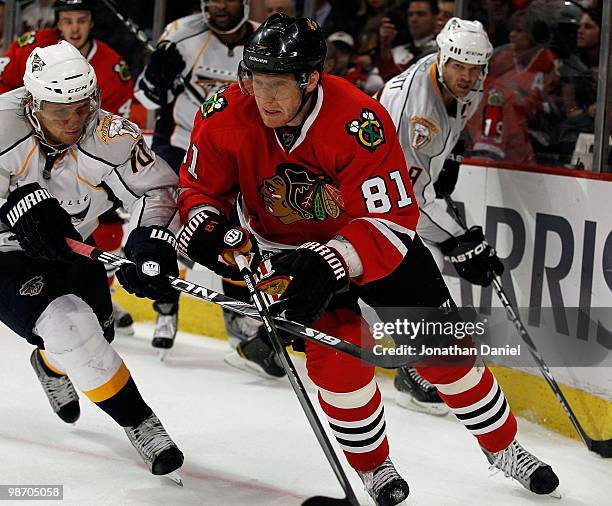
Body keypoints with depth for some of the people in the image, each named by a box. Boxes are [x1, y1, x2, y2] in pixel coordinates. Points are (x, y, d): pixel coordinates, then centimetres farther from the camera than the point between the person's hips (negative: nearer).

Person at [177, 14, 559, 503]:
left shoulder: (359, 122, -34)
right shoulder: (225, 119, -24)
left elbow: (393, 222, -32)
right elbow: (201, 188, -5)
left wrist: (330, 262, -45)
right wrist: (203, 226, -27)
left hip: (375, 235, -1)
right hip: (286, 246, 1)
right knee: (339, 351, -18)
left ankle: (502, 445, 26)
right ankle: (373, 466, 7)